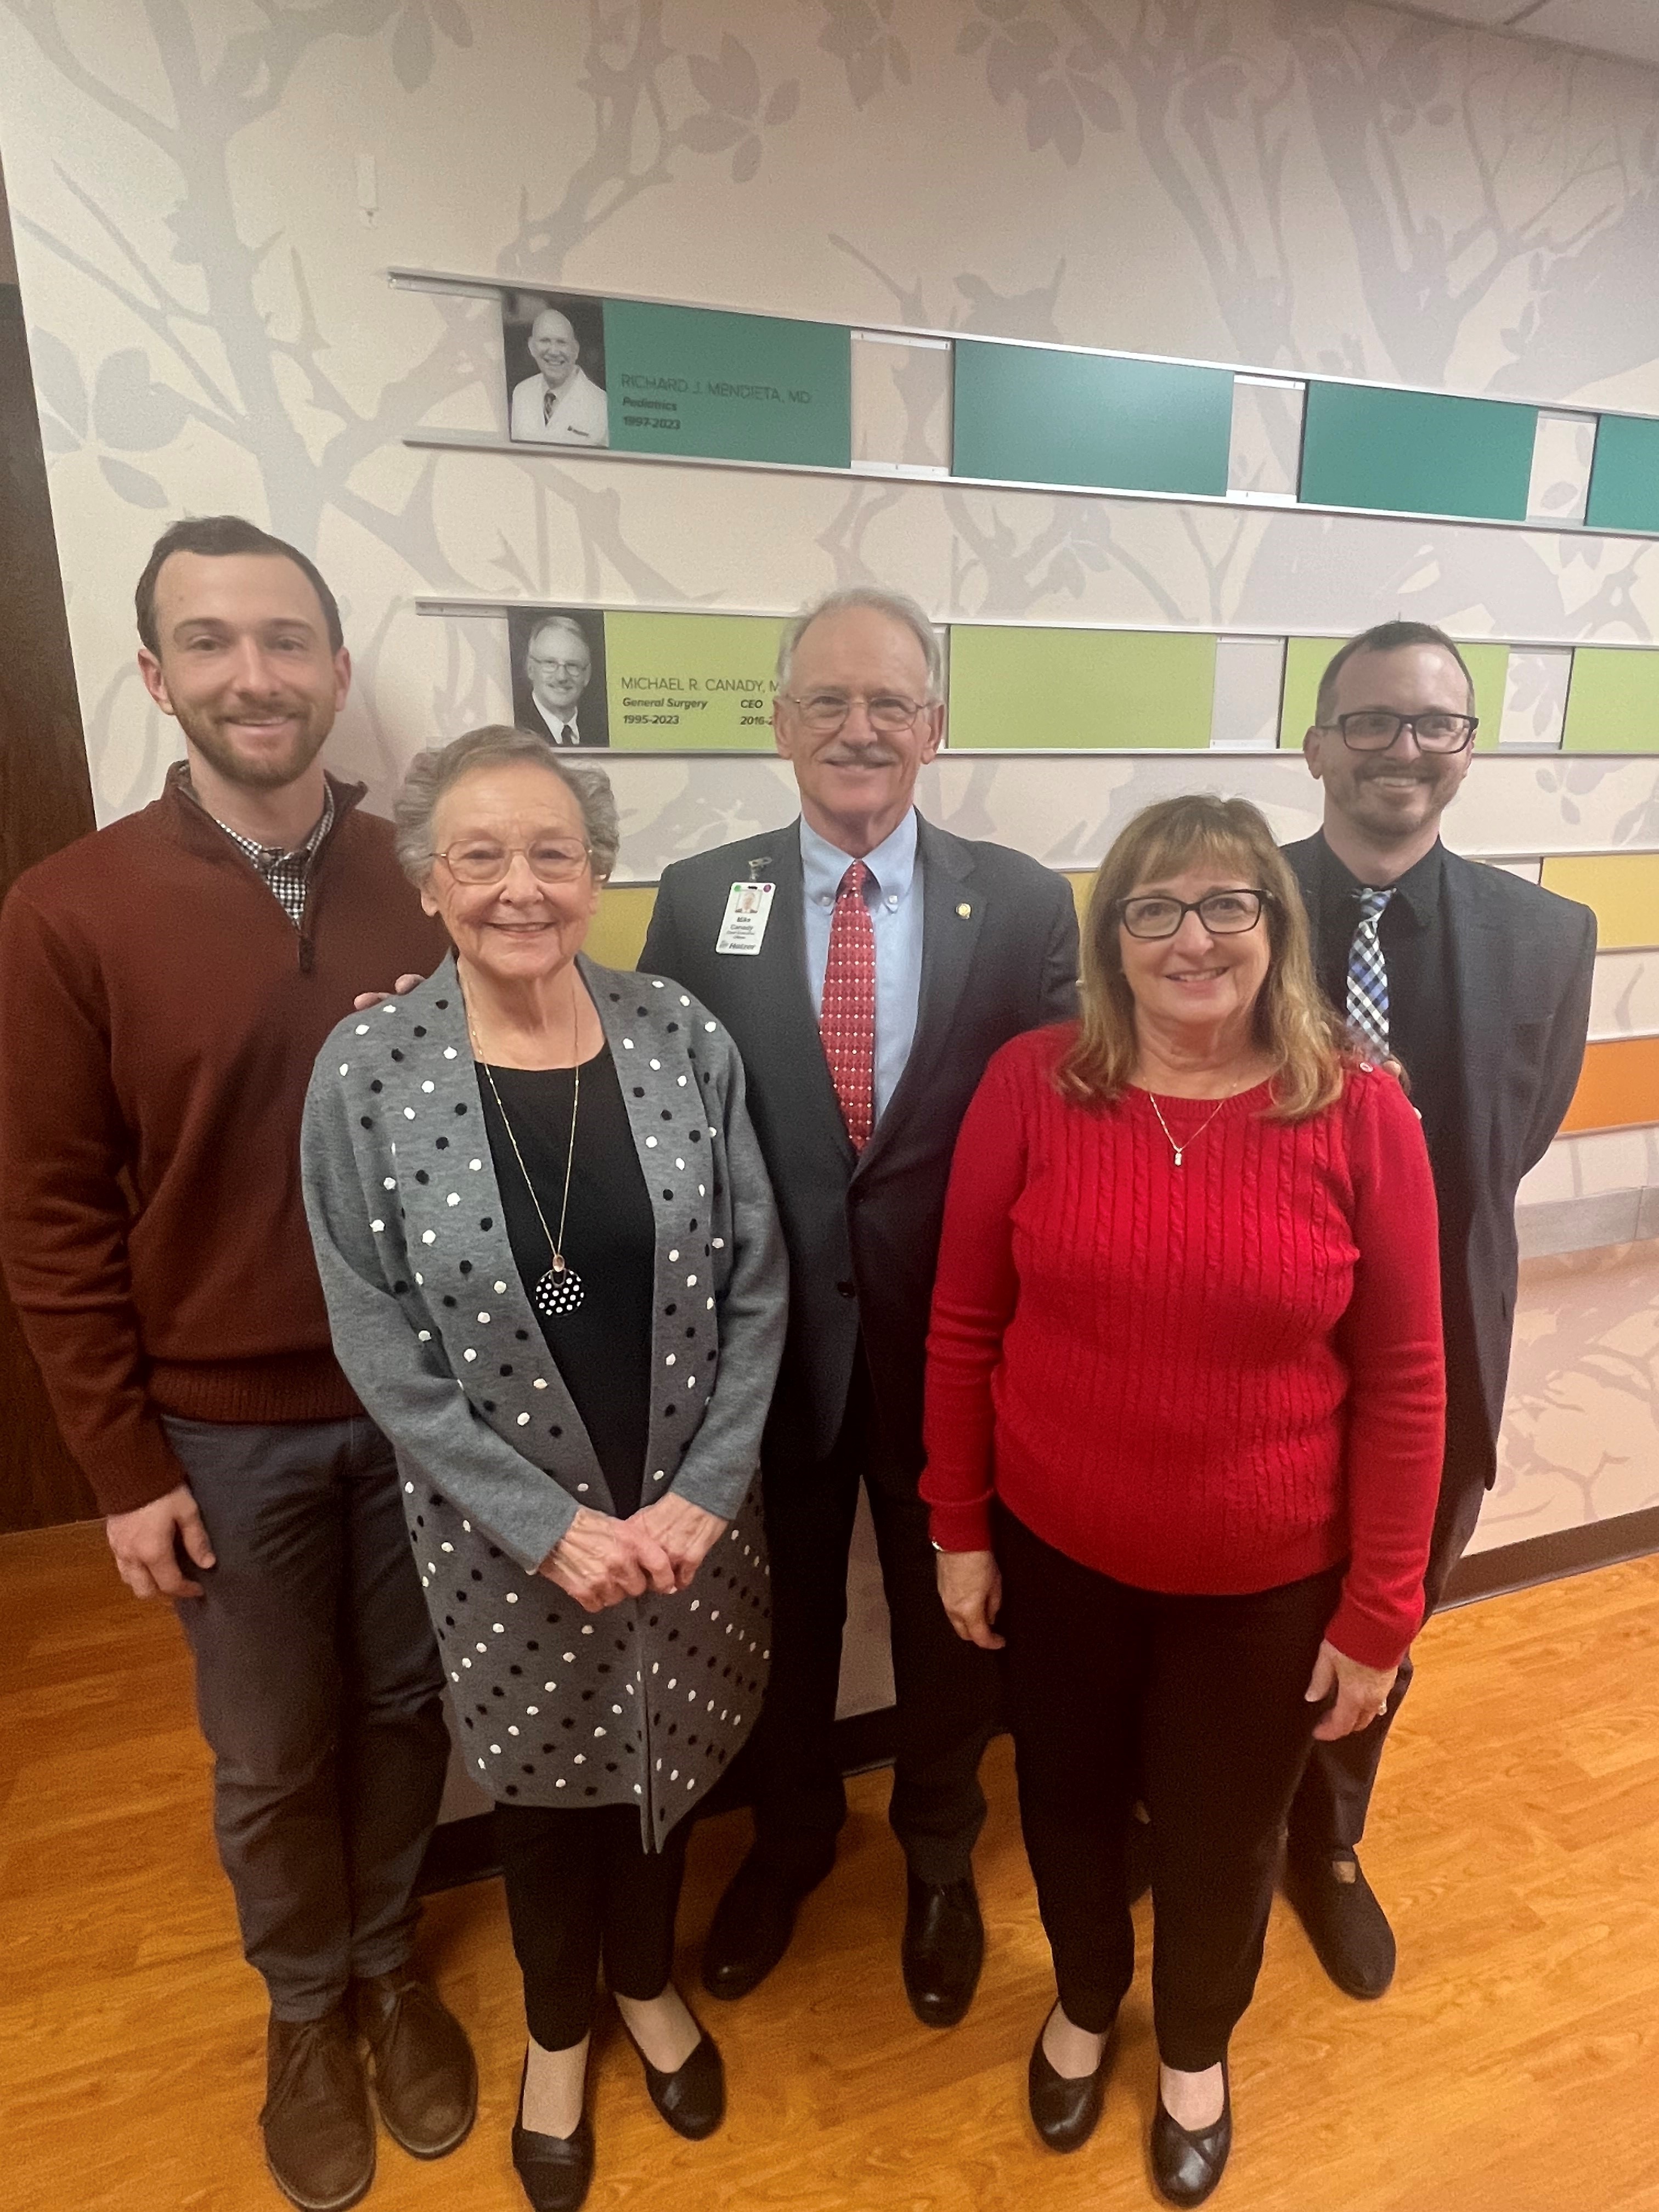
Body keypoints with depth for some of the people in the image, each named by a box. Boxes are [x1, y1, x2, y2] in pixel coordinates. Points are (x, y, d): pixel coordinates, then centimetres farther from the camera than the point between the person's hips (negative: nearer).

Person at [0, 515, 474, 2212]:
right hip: (227, 1428, -1)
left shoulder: (425, 886, -5)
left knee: (404, 1708, 21)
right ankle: (304, 2005, 48)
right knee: (271, 1759, 18)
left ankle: (389, 1963, 49)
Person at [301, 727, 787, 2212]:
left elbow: (756, 1287, -5)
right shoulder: (365, 1073, -14)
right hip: (506, 1533, -1)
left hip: (691, 1514, 2)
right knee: (545, 1774, 22)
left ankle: (649, 1982, 56)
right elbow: (380, 1345, -11)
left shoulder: (685, 1041, -10)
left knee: (663, 1758, 23)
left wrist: (705, 1492, -11)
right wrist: (549, 1522, -14)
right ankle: (560, 2026, 54)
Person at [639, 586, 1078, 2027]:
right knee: (786, 1613, 23)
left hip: (954, 1347, 0)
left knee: (949, 1613, 22)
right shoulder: (698, 901, -5)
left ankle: (940, 1854, 53)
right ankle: (789, 1836, 54)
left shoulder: (1026, 906, -8)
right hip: (770, 1343, 1)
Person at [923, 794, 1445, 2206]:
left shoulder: (1361, 1114, -14)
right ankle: (1085, 2000, 59)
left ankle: (1197, 2046, 58)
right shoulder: (1032, 1085, -13)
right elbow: (964, 1325, -6)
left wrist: (1380, 1612, -4)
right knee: (1069, 1801, 25)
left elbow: (1403, 1383, -8)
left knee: (1224, 1835, 23)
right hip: (1056, 1551, 1)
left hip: (1269, 1581, 0)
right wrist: (958, 1527, -1)